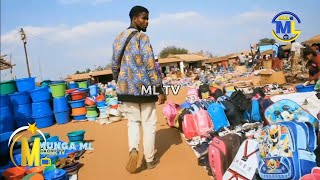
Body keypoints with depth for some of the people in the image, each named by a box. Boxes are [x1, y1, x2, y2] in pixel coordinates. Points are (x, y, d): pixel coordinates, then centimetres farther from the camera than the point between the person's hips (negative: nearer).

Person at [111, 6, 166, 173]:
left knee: (133, 121, 17)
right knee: (149, 123, 8)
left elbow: (115, 65, 14)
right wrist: (160, 89, -11)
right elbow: (150, 65, -15)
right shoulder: (142, 38, -11)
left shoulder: (118, 38, 10)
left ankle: (133, 149, -6)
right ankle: (150, 159, 18)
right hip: (144, 87, -5)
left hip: (126, 88, 6)